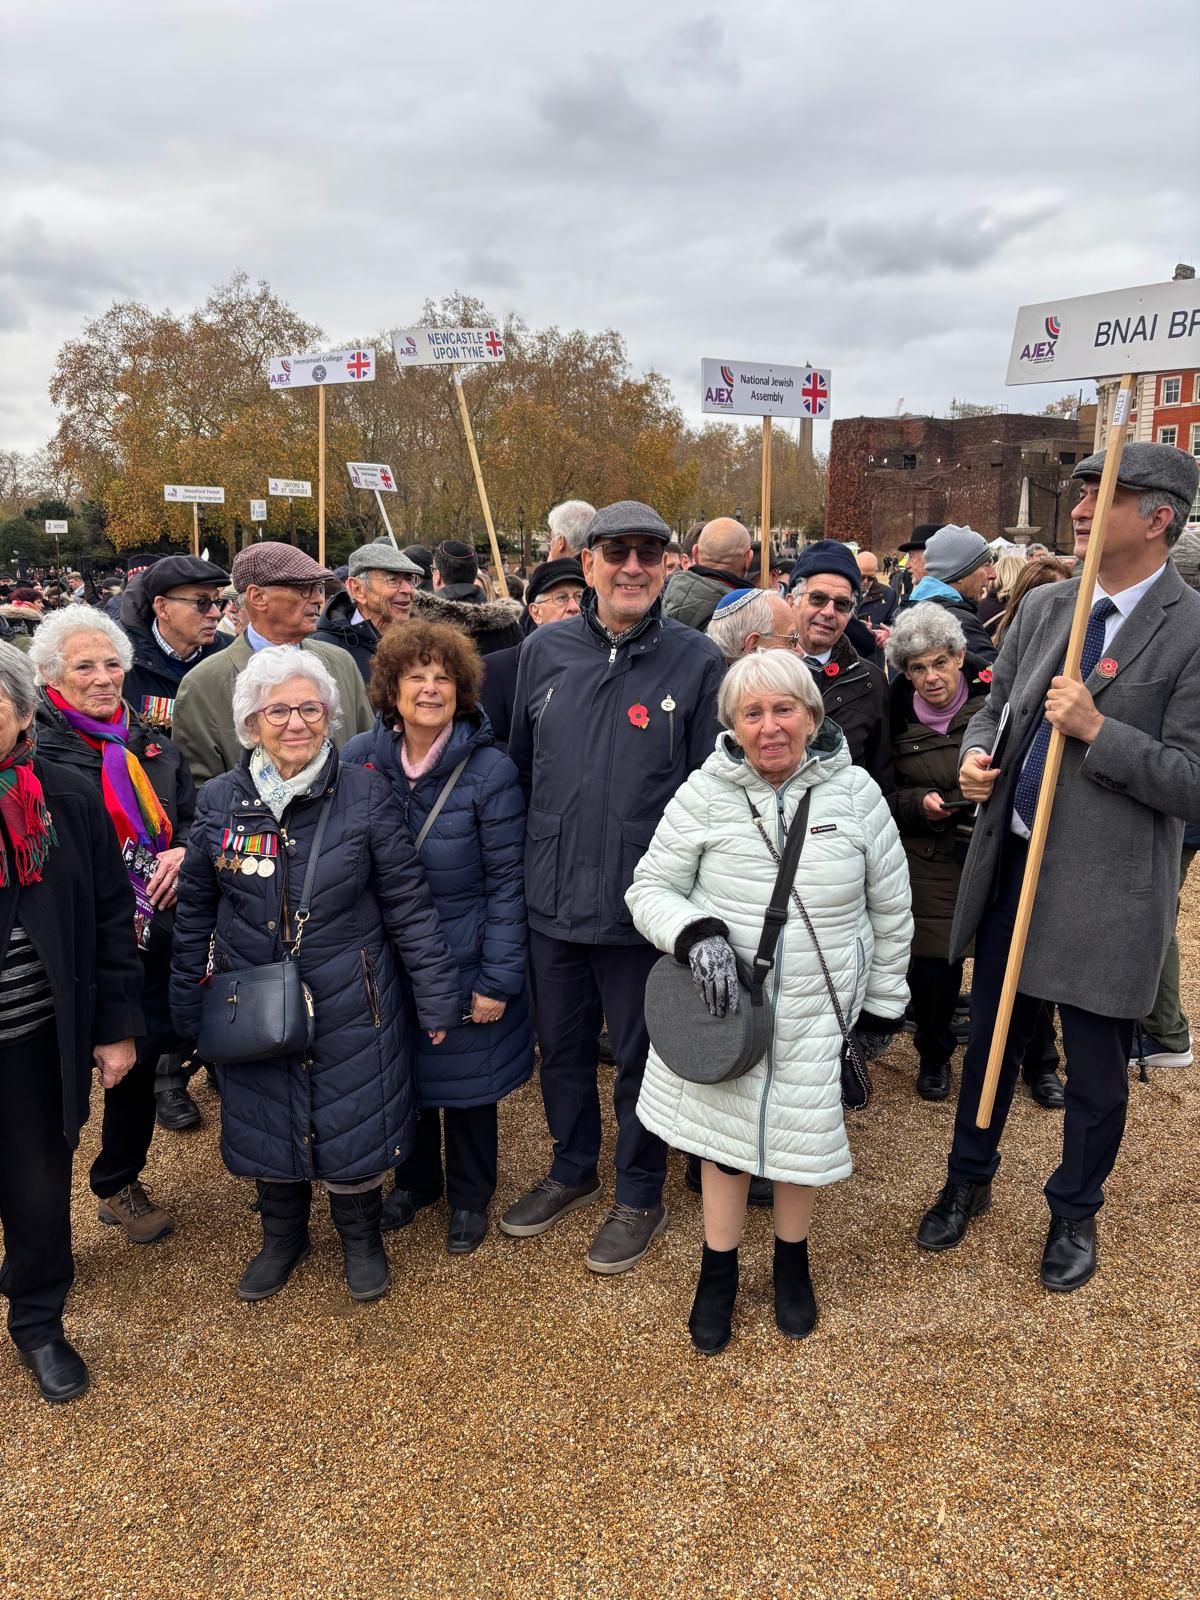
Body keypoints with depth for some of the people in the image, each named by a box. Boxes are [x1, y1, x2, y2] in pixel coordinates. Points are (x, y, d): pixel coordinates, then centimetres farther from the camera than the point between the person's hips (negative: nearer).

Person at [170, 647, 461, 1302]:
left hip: (350, 1005, -2)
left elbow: (407, 902, -7)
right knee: (266, 1125, 16)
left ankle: (360, 1235, 38)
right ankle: (282, 1234, 44)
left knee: (353, 1125, 10)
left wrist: (436, 995, -7)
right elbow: (195, 911, 6)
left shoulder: (365, 793, -9)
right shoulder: (219, 800, -3)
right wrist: (187, 1005, 9)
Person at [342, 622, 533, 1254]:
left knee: (464, 1079, 13)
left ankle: (469, 1196, 38)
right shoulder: (359, 759, -7)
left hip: (464, 960, -3)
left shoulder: (490, 771, -16)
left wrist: (498, 980, -14)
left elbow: (506, 882, -13)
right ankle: (415, 1179, 44)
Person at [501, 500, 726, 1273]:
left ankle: (641, 1195, 35)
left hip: (644, 906, -3)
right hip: (553, 898, 4)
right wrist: (519, 867, 10)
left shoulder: (697, 660, -8)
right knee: (561, 1048, 20)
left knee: (641, 1057, 13)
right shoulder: (545, 651, 1)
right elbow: (519, 764, 10)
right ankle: (572, 1170, 44)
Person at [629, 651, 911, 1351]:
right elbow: (649, 887, -3)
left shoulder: (856, 793, -8)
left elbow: (890, 910, 3)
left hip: (818, 1012, 1)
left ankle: (793, 1262, 42)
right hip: (725, 1006, 0)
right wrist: (694, 933, -23)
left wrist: (884, 1004, 8)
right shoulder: (705, 794, -10)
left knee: (804, 1142, 15)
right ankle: (719, 1271, 36)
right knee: (724, 1135, 12)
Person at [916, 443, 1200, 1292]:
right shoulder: (1043, 606, 5)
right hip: (1012, 863, 5)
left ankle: (1076, 1212, 38)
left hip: (1107, 886, -5)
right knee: (989, 1039, 20)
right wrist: (977, 756, -6)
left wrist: (1097, 730, -25)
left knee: (1096, 1069, 13)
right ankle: (969, 1180, 42)